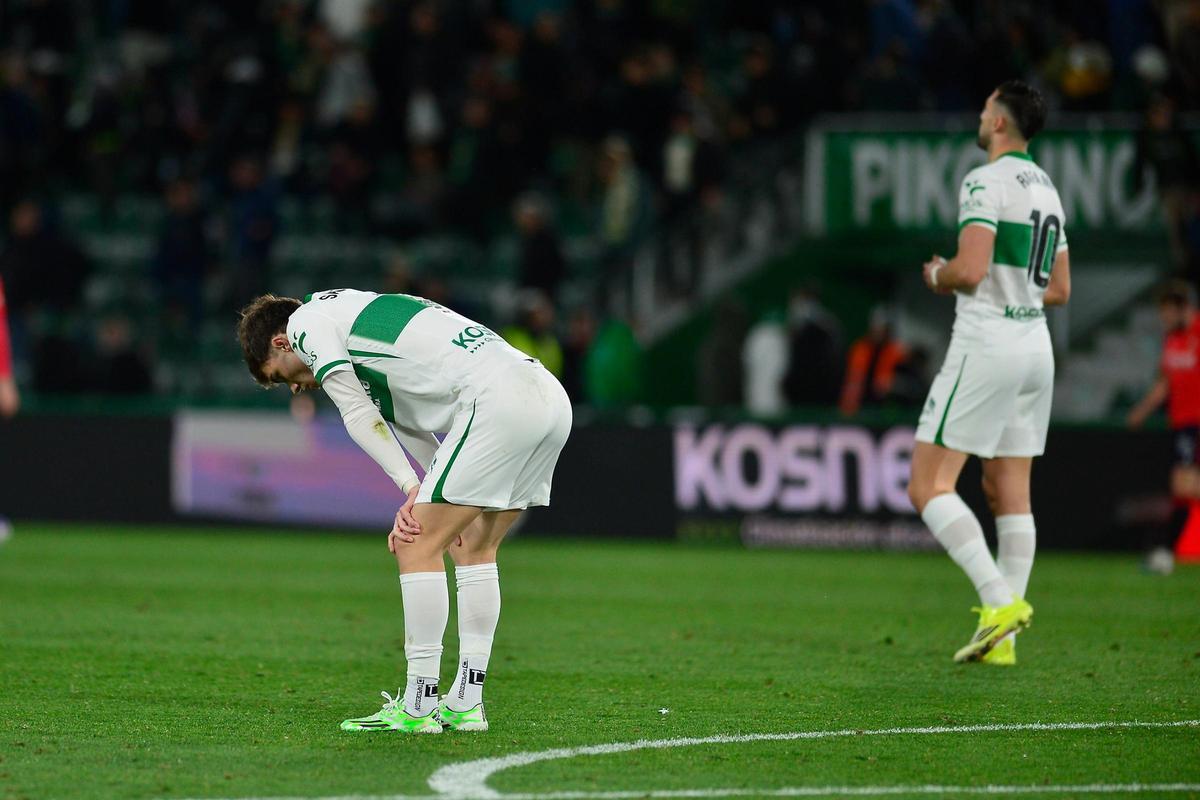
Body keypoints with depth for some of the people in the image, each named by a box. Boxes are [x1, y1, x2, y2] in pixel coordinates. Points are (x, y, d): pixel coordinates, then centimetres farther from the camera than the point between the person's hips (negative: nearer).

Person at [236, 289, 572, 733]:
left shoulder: (307, 320, 9)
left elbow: (357, 414, -4)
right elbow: (411, 424, 27)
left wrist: (411, 487, -5)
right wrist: (424, 502, 13)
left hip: (500, 400, -9)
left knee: (418, 545, -3)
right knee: (473, 548, 20)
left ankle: (418, 708, -2)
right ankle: (466, 703, 19)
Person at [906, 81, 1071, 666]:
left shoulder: (985, 182, -12)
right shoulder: (1046, 189, 15)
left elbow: (970, 269, -21)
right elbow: (1059, 290, 19)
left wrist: (938, 276, -1)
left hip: (985, 344, -8)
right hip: (1035, 345, 8)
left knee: (928, 487, -7)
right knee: (1009, 492, 8)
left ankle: (1000, 600, -20)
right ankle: (1003, 639, 6)